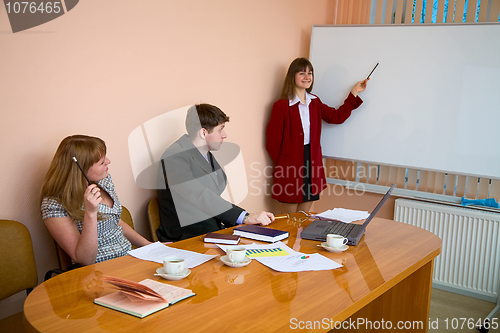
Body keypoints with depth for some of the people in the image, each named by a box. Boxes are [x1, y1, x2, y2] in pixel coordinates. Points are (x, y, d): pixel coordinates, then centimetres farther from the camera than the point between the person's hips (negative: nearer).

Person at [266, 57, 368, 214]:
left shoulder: (315, 102, 11)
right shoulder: (281, 106, -10)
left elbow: (337, 117, 8)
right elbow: (273, 140, -8)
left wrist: (354, 92, 8)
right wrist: (282, 163, -3)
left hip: (312, 162, 6)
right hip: (290, 166, -6)